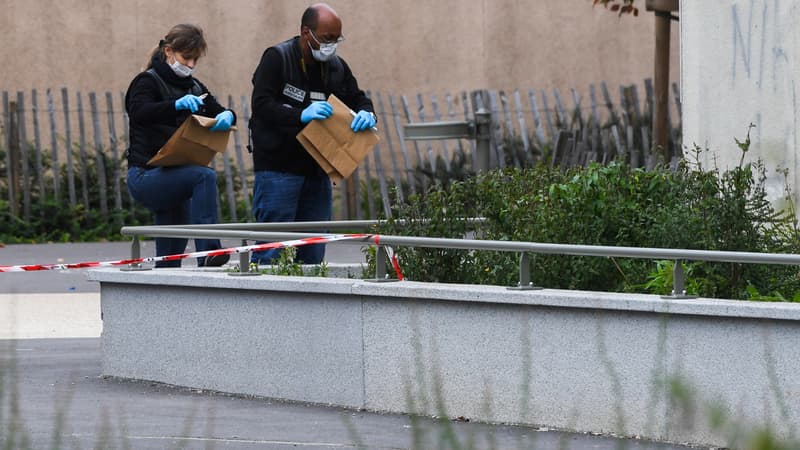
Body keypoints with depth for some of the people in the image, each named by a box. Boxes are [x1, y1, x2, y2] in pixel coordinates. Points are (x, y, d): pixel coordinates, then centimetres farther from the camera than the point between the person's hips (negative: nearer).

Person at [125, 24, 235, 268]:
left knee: (171, 254, 9)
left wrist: (227, 116, -16)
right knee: (205, 176, -32)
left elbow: (219, 111, 10)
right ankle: (208, 252, -42)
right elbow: (139, 113, -26)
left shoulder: (194, 87, 17)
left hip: (175, 176, 8)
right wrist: (177, 105, -43)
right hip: (146, 175, -8)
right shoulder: (148, 82, -6)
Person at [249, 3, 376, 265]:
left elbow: (359, 100, 19)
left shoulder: (336, 67, 13)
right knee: (272, 250, -10)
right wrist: (301, 115, -29)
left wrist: (366, 114, -6)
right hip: (277, 169, -7)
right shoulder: (277, 58, -6)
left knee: (313, 254, 7)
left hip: (317, 171, 7)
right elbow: (261, 105, -15)